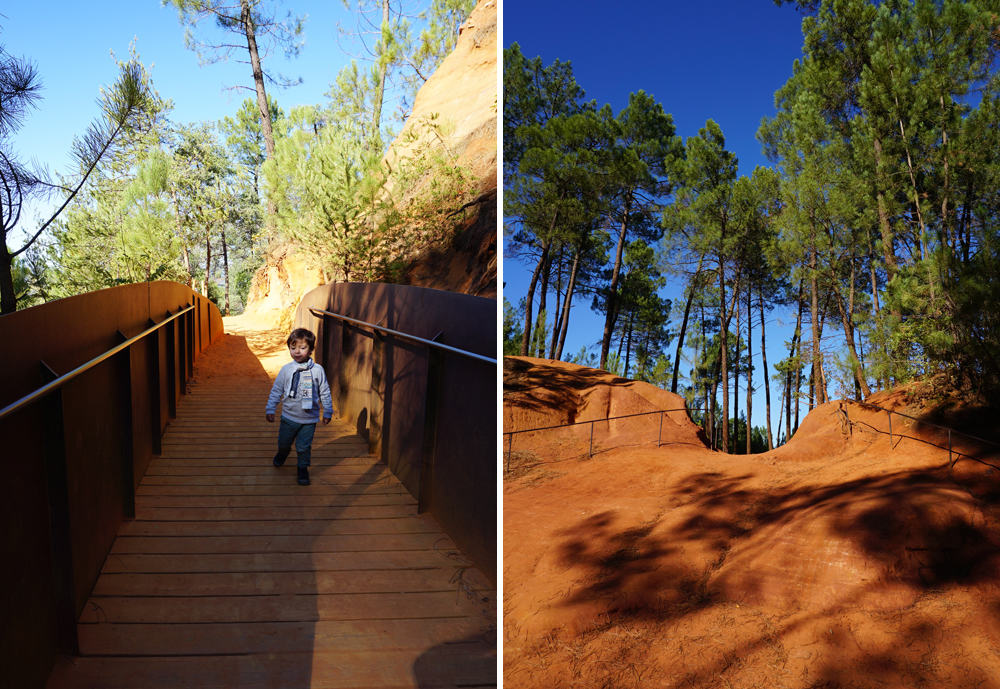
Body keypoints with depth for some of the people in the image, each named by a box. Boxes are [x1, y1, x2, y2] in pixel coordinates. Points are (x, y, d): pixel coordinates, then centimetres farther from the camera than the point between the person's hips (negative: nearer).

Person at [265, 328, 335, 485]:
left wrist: (328, 412, 3)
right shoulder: (286, 369, -6)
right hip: (289, 416, 2)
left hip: (309, 419, -2)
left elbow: (325, 392, -1)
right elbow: (276, 390, 4)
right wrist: (270, 409, 2)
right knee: (283, 442, 20)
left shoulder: (317, 370, -9)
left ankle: (303, 468, 26)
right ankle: (283, 453, 53)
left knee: (303, 446, 3)